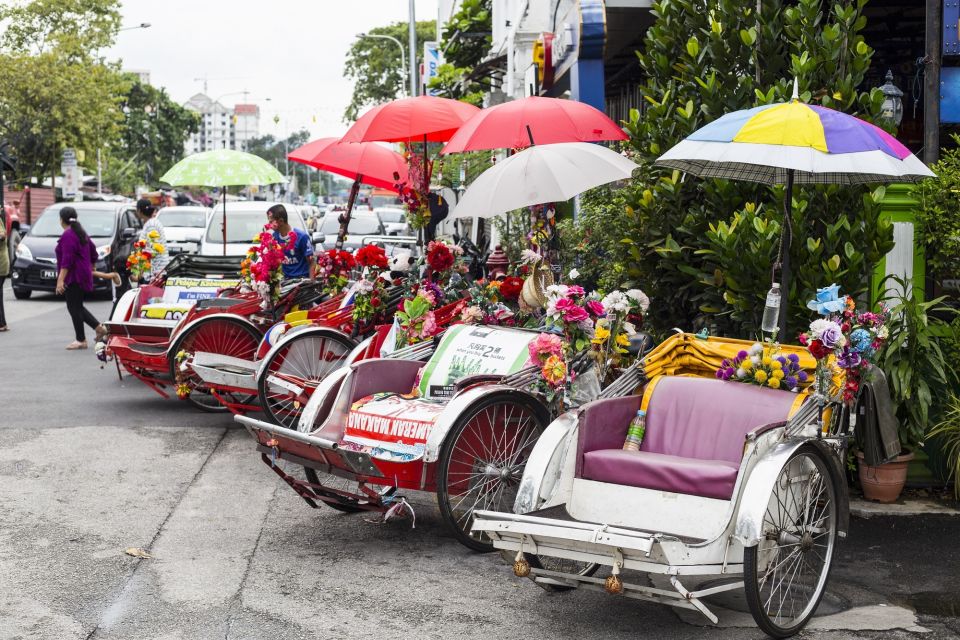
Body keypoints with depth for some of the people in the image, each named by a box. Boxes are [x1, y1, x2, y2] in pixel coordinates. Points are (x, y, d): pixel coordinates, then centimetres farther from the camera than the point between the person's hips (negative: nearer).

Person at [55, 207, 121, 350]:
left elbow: (67, 260, -23)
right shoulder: (81, 233, 13)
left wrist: (60, 279, -24)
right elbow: (93, 250, 22)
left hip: (73, 277, -10)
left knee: (74, 307, -2)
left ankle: (80, 340, 2)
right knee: (77, 306, 16)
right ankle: (99, 327, 12)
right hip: (83, 274, 10)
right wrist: (91, 269, 34)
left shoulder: (67, 236, -16)